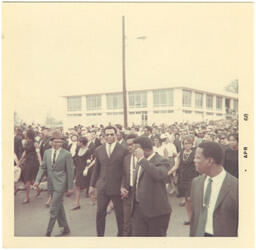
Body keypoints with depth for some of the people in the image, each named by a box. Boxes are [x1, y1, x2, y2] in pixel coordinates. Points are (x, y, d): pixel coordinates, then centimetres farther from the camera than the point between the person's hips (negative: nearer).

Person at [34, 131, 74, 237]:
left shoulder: (66, 154, -8)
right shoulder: (47, 152, 8)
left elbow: (70, 171, -6)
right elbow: (43, 167, 10)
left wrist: (70, 187, -7)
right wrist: (37, 180, -2)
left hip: (60, 184, -6)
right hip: (51, 184, 6)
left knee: (54, 209, -6)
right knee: (59, 207, 15)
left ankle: (48, 233, 4)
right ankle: (66, 229, 29)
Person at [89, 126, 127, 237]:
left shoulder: (123, 150, -7)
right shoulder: (99, 150, 5)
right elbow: (96, 169, 12)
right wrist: (92, 185, 13)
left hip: (118, 188, -3)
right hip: (102, 188, 3)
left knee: (120, 215, 10)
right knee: (100, 214, 9)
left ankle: (121, 234, 29)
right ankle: (100, 235, 26)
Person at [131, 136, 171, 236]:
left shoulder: (161, 161, -13)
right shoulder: (141, 162, 12)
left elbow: (159, 175, -36)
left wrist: (142, 159, -29)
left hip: (156, 210, -7)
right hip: (139, 209, 7)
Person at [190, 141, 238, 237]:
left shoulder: (235, 186, -18)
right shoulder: (196, 182, -1)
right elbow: (194, 215, 5)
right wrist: (192, 234, 5)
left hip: (223, 235, -4)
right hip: (198, 233, 4)